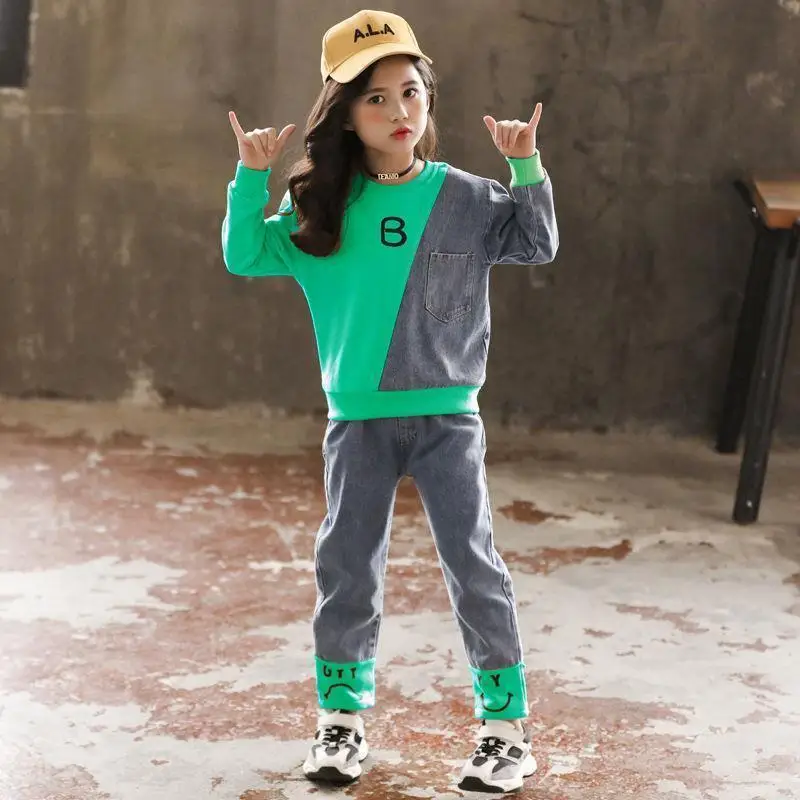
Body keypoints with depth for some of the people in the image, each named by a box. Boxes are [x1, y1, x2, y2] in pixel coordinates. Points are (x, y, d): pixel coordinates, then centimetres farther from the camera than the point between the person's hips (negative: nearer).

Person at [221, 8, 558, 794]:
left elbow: (537, 244, 2)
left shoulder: (463, 197, -1)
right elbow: (245, 256, 2)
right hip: (358, 421, 1)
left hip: (447, 416, -1)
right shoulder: (321, 210, 1)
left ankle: (507, 724, 11)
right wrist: (251, 178, -8)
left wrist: (526, 167, -10)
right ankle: (342, 716, 24)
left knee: (474, 565, 0)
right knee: (345, 567, 9)